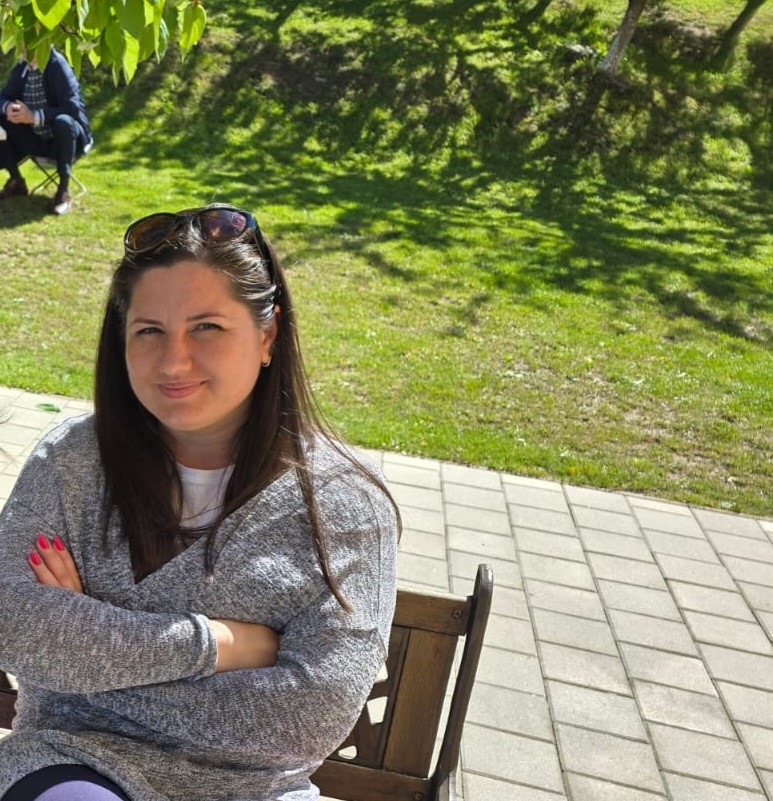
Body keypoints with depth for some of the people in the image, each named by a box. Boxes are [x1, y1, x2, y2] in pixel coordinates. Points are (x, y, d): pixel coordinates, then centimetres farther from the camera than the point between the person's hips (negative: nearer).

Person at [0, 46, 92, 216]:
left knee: (64, 122, -36)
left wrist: (35, 116, -30)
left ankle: (64, 189, -21)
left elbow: (74, 108, -26)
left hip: (62, 137, -6)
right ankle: (16, 181, 6)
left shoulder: (57, 65, -19)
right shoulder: (21, 67, -1)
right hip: (35, 138, 6)